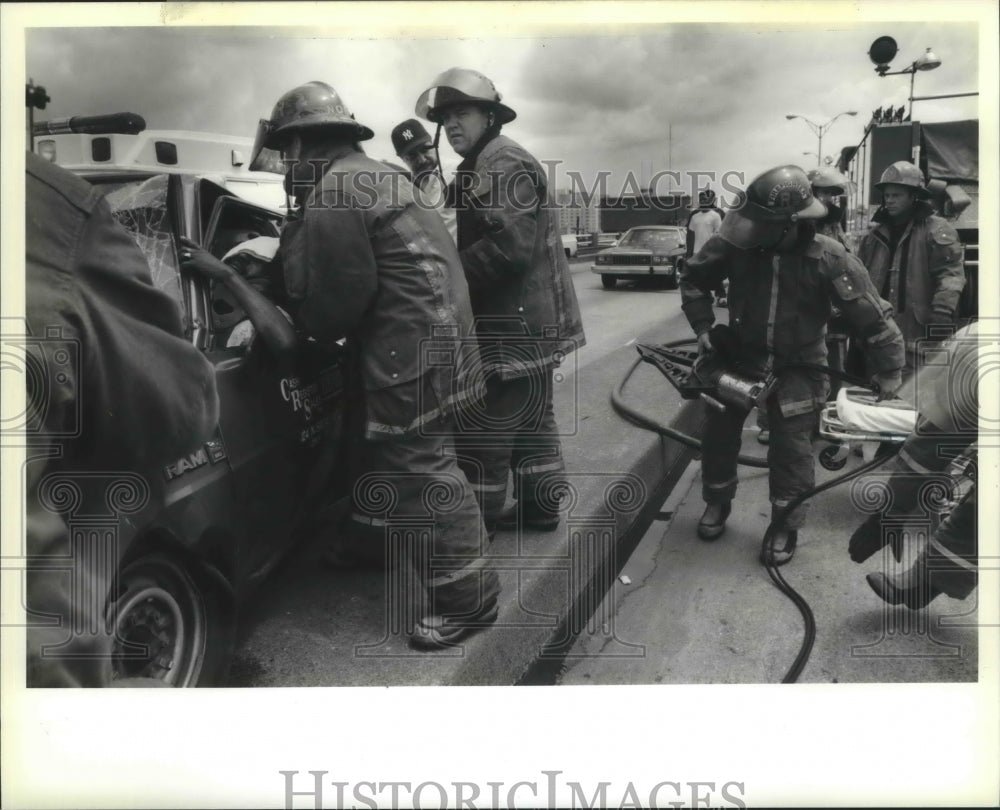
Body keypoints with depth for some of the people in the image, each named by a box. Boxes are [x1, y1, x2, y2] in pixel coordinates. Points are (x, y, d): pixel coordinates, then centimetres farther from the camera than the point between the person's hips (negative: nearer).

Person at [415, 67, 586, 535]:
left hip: (512, 325, -11)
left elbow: (507, 247, -26)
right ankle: (538, 507, 27)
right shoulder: (480, 168, 20)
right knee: (530, 420, 17)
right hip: (530, 320, 11)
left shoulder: (506, 164, -15)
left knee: (484, 427, -3)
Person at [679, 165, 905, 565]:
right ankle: (717, 503, 37)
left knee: (791, 449, 2)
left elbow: (871, 314, -13)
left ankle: (786, 526, 22)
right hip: (738, 356, 3)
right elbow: (694, 277, 1)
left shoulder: (827, 257, -22)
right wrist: (702, 326, -6)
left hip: (796, 367, -2)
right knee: (718, 434, 12)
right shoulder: (737, 243, -18)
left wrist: (889, 369, -8)